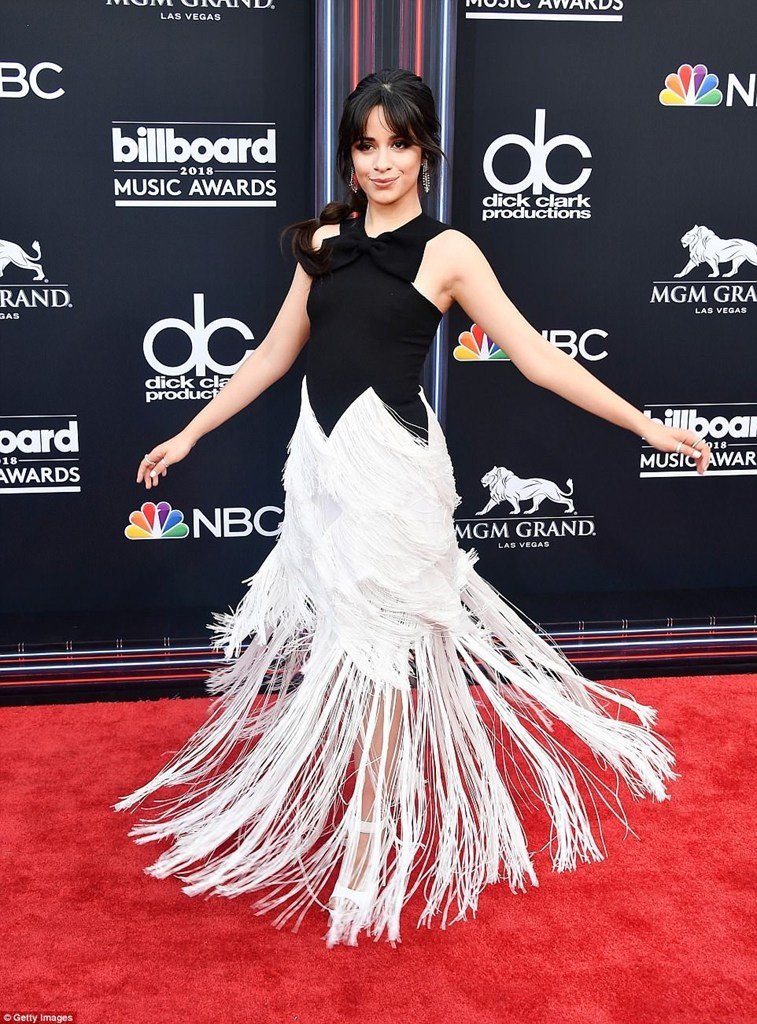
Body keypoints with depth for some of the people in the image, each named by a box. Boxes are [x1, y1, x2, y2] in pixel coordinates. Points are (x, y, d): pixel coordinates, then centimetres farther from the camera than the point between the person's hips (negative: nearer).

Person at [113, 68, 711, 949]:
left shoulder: (447, 251, -4)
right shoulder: (324, 240, 9)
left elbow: (537, 358, -6)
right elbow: (275, 353, 15)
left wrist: (646, 426, -10)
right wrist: (190, 434, 17)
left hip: (388, 462, -5)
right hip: (319, 453, 5)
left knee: (373, 643, 1)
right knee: (334, 634, 13)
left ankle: (369, 840, 14)